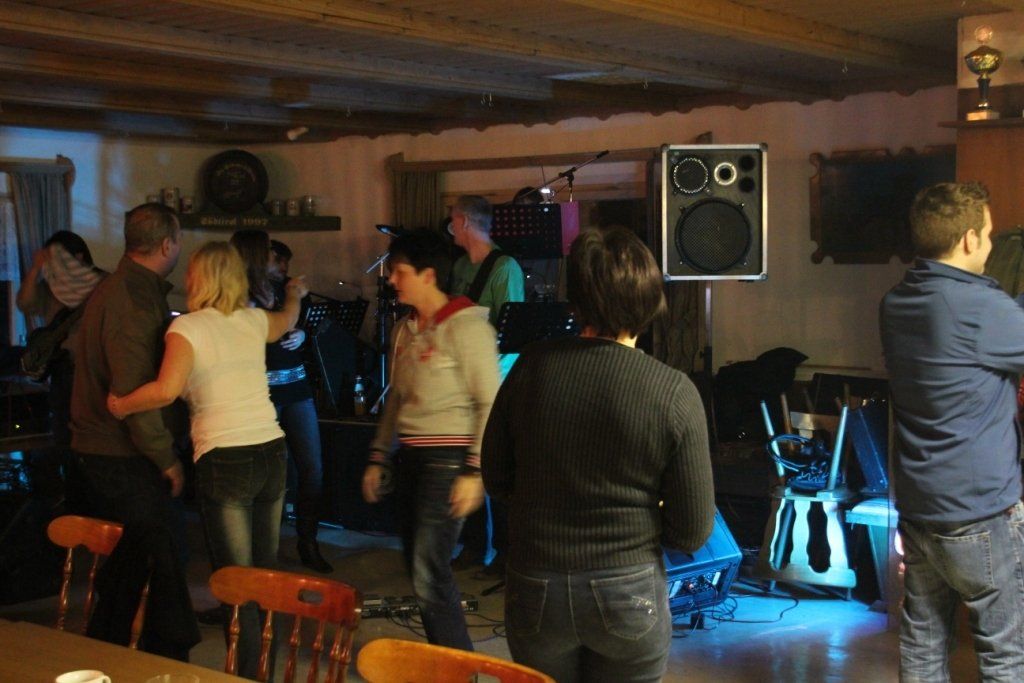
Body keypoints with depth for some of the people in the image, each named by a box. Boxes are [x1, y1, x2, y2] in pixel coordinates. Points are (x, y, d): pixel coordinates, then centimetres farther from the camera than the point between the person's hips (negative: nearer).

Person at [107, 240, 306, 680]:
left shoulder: (187, 327, -6)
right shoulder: (254, 321, 10)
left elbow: (166, 390, -21)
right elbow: (286, 323, 35)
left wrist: (122, 406, -4)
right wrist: (295, 297, 57)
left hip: (224, 462, -6)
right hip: (272, 451, 6)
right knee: (266, 573, 14)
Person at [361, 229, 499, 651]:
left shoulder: (464, 325, -12)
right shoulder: (404, 330, 13)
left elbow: (489, 403, -14)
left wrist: (474, 472, -19)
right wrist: (378, 459, 19)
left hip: (448, 458, -8)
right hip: (411, 457, 8)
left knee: (429, 572, -12)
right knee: (418, 566, 11)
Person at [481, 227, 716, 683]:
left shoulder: (531, 367, -9)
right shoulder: (675, 393, -14)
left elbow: (495, 480, 2)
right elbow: (693, 531, -10)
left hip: (535, 593, 1)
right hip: (629, 594, -1)